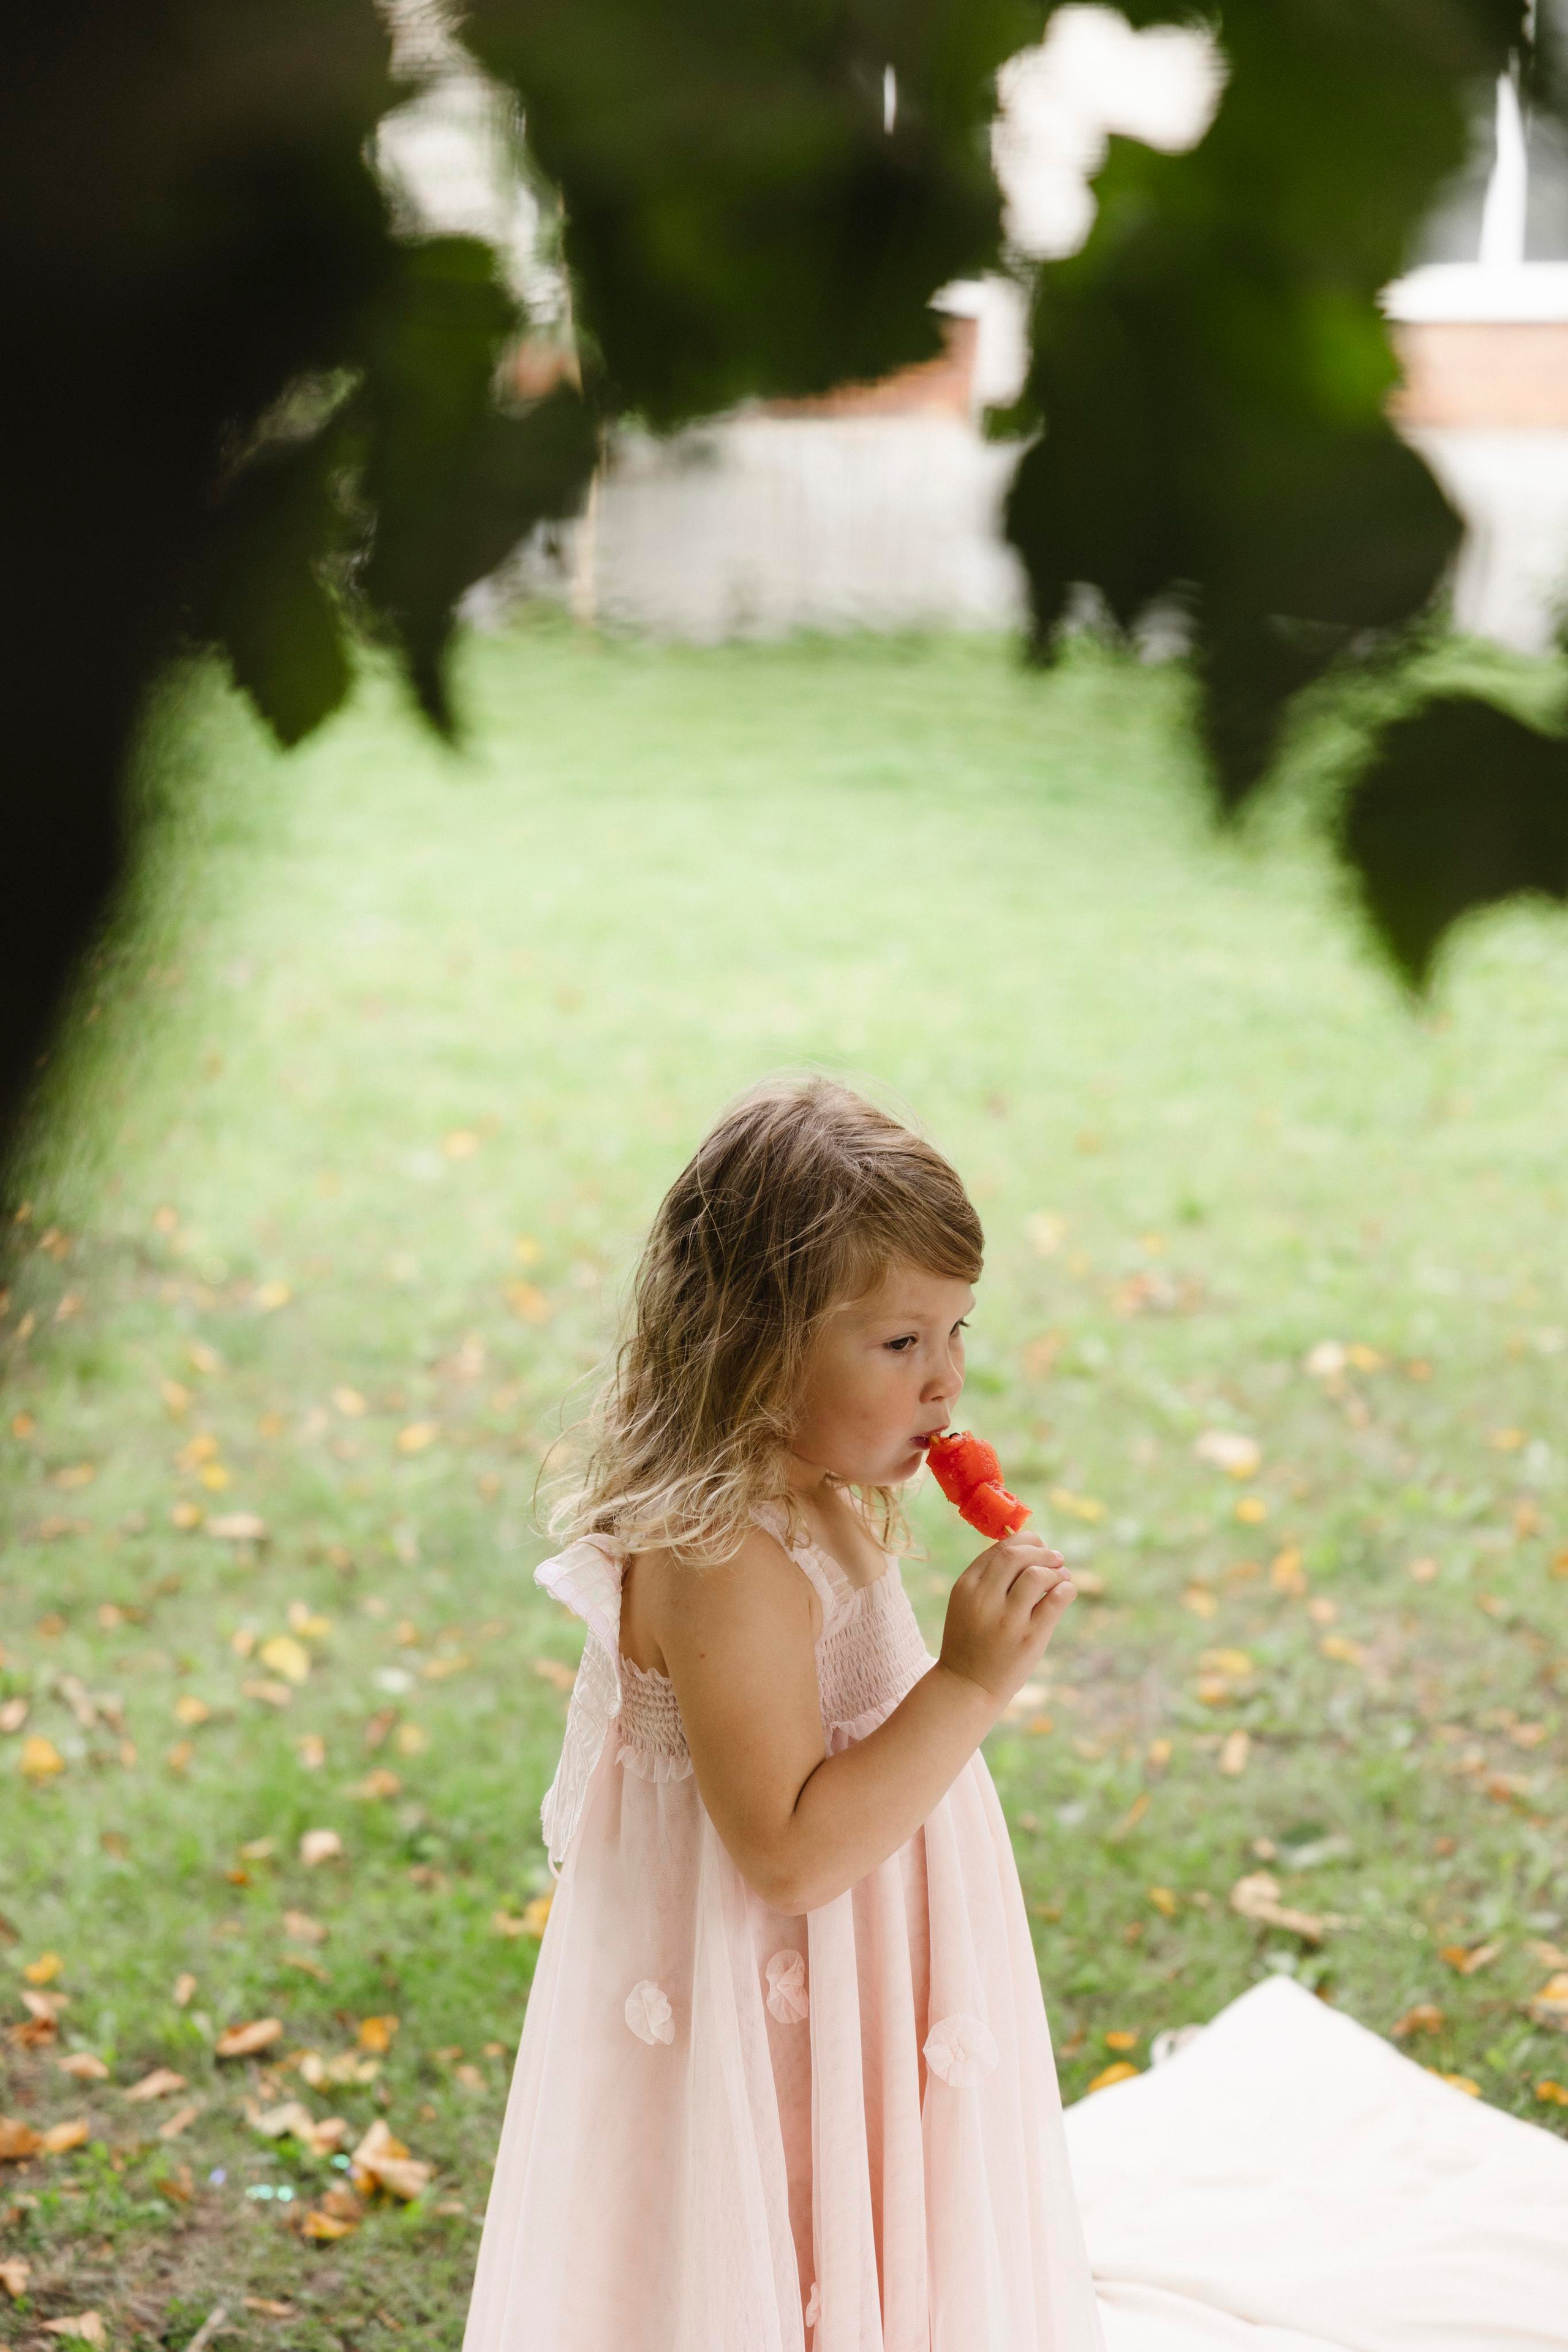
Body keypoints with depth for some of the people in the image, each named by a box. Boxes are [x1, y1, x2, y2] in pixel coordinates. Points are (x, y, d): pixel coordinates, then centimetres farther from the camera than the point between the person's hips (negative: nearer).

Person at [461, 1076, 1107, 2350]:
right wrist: (971, 1681, -31)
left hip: (842, 2011, 10)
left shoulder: (822, 1506, 3)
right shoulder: (728, 1565, -29)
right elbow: (790, 1851, -30)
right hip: (763, 2039, -10)